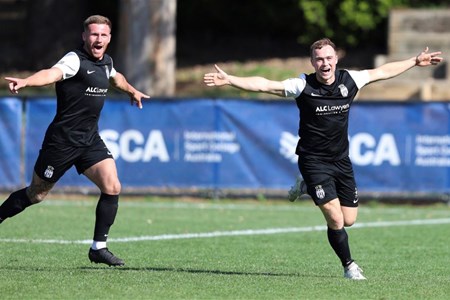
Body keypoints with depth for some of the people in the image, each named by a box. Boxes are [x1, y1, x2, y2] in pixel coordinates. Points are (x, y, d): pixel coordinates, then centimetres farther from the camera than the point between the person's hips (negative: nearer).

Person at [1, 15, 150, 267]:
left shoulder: (106, 62, 8)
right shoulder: (75, 60, -18)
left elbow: (115, 77, 34)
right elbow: (53, 73, -39)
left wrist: (132, 91, 53)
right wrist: (26, 82, -60)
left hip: (91, 141, 7)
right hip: (63, 140, -7)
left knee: (112, 187, -9)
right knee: (36, 194, 4)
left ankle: (99, 248, 1)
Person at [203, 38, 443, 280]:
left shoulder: (349, 80, -4)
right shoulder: (303, 86, -15)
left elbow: (383, 71, 11)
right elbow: (263, 85, -20)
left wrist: (415, 62, 18)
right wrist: (229, 80, -31)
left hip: (341, 160, 5)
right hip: (313, 160, -5)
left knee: (349, 220, 8)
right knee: (335, 220, -14)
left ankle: (307, 188, 33)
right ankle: (349, 266, 10)